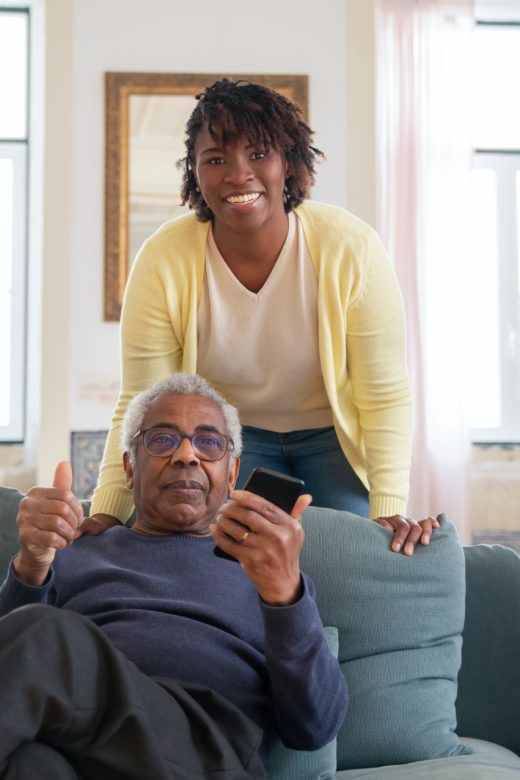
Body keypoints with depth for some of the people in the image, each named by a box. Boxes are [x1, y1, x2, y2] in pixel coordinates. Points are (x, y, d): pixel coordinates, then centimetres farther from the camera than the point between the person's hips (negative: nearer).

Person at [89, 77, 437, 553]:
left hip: (333, 433, 0)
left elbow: (386, 397, -20)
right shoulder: (162, 263, -23)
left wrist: (389, 511, -29)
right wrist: (105, 515, -29)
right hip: (230, 434, 1)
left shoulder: (351, 249, -26)